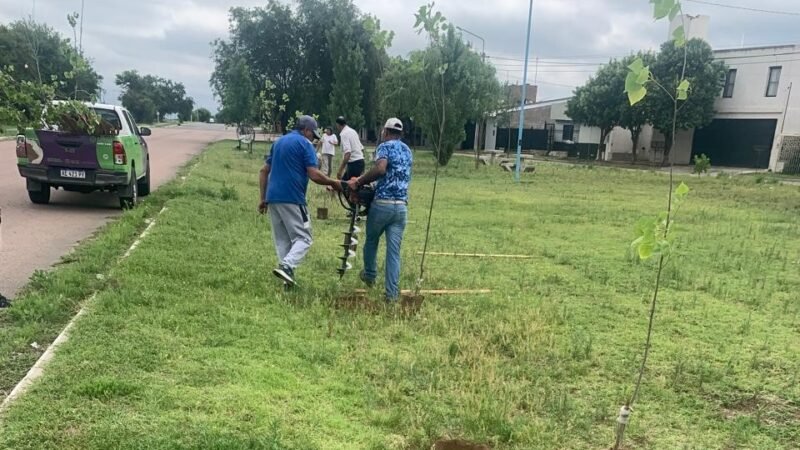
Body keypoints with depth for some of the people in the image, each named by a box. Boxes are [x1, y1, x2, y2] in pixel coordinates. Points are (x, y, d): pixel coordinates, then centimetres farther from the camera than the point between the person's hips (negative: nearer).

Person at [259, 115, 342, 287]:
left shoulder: (279, 142, 20)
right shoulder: (304, 144, -3)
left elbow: (264, 171, 19)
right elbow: (314, 175, -13)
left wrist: (263, 198, 19)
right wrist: (333, 183, 3)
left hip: (273, 198, 7)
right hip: (292, 199, -7)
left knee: (281, 239, 12)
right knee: (303, 238, -1)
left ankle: (288, 276, 10)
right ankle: (286, 266, -21)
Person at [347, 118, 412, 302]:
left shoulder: (385, 146, -4)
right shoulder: (408, 151, 19)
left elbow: (380, 169, -23)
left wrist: (359, 182, -13)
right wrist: (365, 180, 21)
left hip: (383, 204, -5)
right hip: (401, 206, 5)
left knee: (371, 240, 21)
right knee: (394, 250, 5)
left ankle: (370, 276, 39)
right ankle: (392, 293, 3)